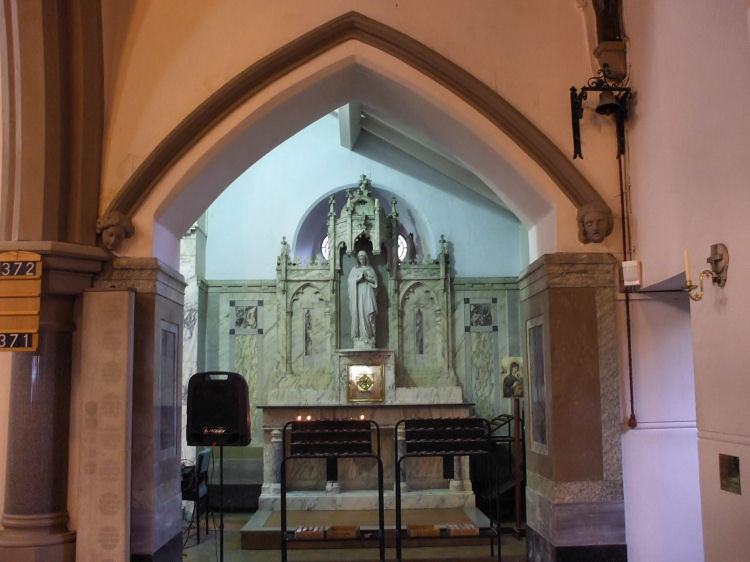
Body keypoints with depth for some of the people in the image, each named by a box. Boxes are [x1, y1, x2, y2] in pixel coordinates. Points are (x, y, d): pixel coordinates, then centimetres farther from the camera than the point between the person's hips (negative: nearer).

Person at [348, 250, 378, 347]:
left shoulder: (370, 269, 16)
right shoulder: (354, 269, 16)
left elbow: (375, 280, 7)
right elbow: (349, 281, 4)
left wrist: (366, 277, -7)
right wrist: (359, 278, -9)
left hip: (367, 294, 0)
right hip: (357, 294, 0)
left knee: (368, 314, -11)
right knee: (358, 314, -9)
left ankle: (369, 336, -14)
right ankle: (359, 337, -12)